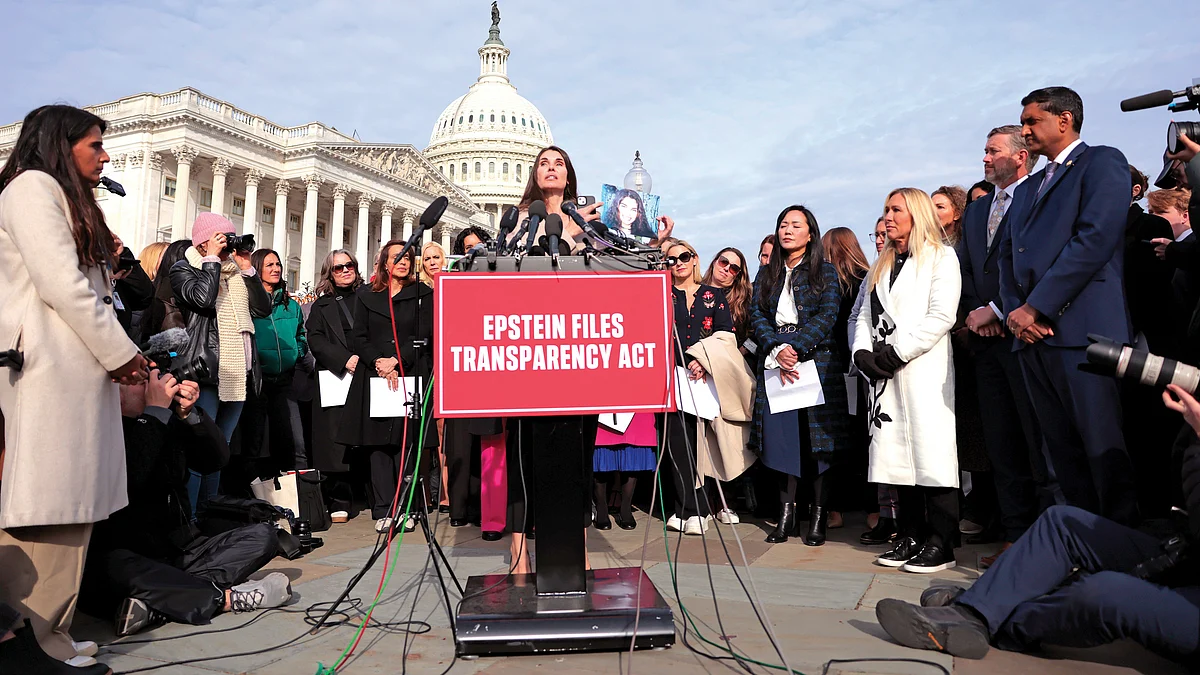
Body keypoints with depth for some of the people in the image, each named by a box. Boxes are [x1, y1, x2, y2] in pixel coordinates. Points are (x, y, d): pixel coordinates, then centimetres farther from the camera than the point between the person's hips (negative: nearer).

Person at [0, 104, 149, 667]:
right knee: (48, 504, -8)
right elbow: (60, 284, -13)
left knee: (66, 506, 8)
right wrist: (120, 352, -8)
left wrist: (119, 353, 8)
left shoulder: (68, 201, 27)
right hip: (49, 369, -9)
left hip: (79, 371, 9)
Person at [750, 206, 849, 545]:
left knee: (818, 438, -3)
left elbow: (828, 316, -6)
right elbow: (757, 315, 5)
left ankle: (819, 517, 5)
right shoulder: (766, 273, 15)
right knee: (781, 437, 1)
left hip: (816, 360, -3)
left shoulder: (825, 272, 6)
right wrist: (776, 350, -11)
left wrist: (795, 347, -17)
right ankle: (786, 515, 8)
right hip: (774, 361, 3)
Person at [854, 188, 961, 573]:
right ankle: (911, 537, 10)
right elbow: (865, 316, 17)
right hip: (885, 373, 6)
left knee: (931, 454, -8)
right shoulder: (881, 267, 23)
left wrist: (897, 352, -13)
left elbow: (942, 316, -9)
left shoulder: (941, 257, 3)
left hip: (924, 369, -6)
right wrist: (863, 352, -2)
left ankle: (941, 544, -2)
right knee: (898, 454, 4)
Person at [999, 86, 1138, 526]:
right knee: (1064, 454, 7)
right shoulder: (1028, 188, 27)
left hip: (1081, 329, -7)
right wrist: (1015, 310, 2)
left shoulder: (1102, 162, 4)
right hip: (1031, 333, 7)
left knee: (1104, 452, -6)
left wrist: (1036, 308, -13)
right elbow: (1008, 255, 21)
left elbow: (1095, 239, -10)